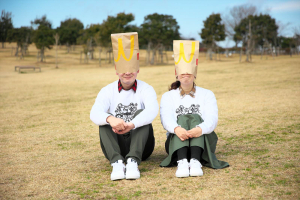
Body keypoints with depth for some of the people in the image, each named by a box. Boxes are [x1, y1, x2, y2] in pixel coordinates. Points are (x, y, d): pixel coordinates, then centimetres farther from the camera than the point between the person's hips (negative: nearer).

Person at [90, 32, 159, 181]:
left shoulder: (146, 89, -1)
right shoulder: (107, 91, 3)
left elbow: (152, 110, -24)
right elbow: (95, 113, -17)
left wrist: (131, 124, -42)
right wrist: (110, 119, -41)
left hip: (141, 145, -1)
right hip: (116, 146, 1)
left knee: (141, 113, -24)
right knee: (104, 121, -22)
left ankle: (133, 161, -39)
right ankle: (117, 162, -41)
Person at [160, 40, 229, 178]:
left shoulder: (207, 94, 14)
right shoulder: (168, 96, 14)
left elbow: (212, 118, -5)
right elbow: (166, 118, -7)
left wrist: (201, 129, -31)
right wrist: (176, 128, -32)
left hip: (203, 141, 0)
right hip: (176, 140, 0)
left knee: (195, 117, -28)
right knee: (182, 118, -28)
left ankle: (195, 161, -51)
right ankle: (181, 161, -53)